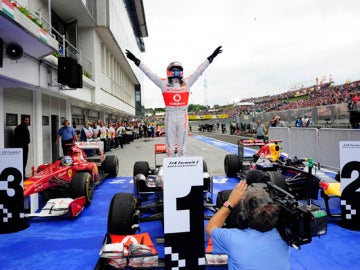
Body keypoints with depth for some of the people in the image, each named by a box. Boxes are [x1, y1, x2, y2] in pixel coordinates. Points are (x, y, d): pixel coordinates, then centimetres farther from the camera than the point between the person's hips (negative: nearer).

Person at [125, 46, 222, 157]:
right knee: (170, 141, 3)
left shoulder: (187, 82, 11)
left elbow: (199, 71, 14)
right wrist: (136, 61, 5)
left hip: (183, 115, 1)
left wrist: (211, 58, 15)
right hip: (170, 115, -1)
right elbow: (149, 73, 7)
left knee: (182, 141, 7)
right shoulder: (164, 83, 7)